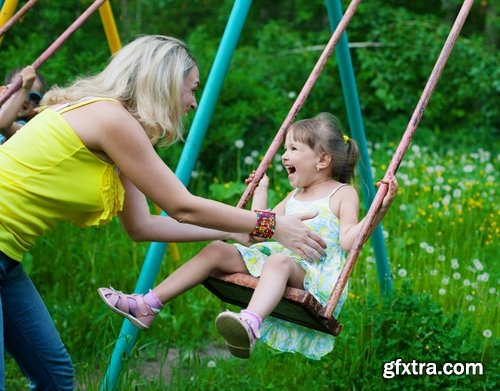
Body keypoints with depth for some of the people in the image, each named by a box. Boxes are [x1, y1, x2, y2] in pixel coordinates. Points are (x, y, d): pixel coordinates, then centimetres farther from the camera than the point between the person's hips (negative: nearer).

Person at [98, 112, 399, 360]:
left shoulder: (343, 194, 2)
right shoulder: (294, 197, 24)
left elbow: (348, 241, -11)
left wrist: (381, 208, -21)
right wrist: (261, 191, 34)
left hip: (315, 276, -7)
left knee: (279, 260, -40)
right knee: (217, 250, -8)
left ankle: (250, 324, -69)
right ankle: (149, 305, -14)